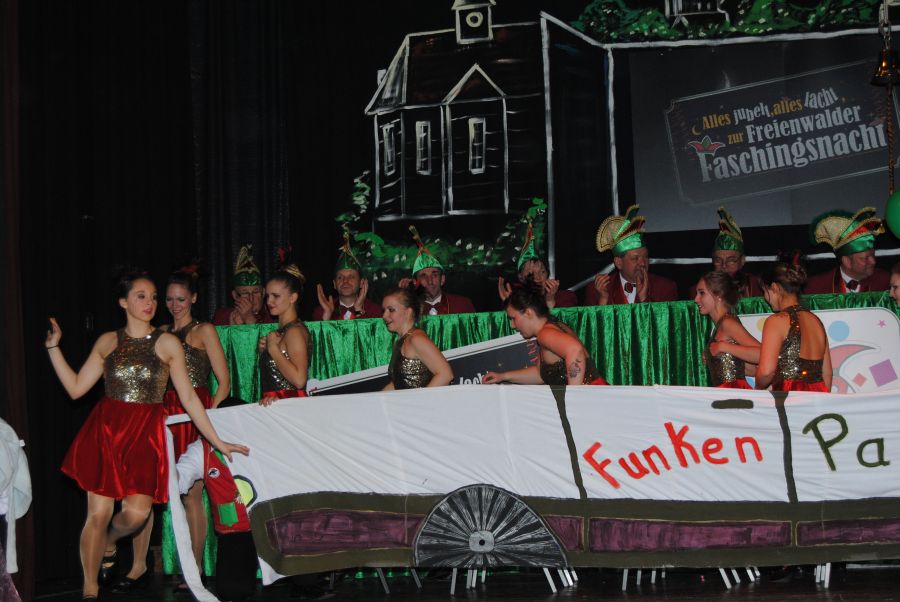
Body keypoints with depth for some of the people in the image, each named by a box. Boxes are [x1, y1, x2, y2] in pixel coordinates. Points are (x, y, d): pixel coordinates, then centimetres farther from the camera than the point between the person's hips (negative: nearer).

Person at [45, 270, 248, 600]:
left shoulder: (167, 344, 2)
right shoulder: (107, 342, 8)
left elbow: (188, 398, 4)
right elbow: (76, 387, 8)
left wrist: (219, 442, 2)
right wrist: (54, 348, 4)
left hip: (145, 434, -1)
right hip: (104, 431, 1)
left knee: (137, 511, -13)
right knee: (97, 513, -3)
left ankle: (109, 541, 23)